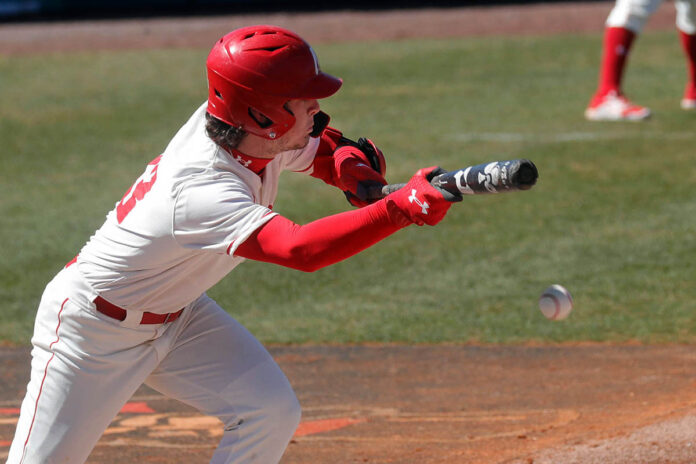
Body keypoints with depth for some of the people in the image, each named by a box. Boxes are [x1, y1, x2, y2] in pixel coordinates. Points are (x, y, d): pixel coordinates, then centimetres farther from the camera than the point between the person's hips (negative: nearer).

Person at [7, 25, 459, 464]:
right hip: (93, 328, -8)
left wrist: (349, 159, -20)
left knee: (273, 411, -7)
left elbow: (318, 147, 6)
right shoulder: (202, 190, -40)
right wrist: (401, 208, -58)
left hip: (179, 315, 8)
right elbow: (300, 249, -53)